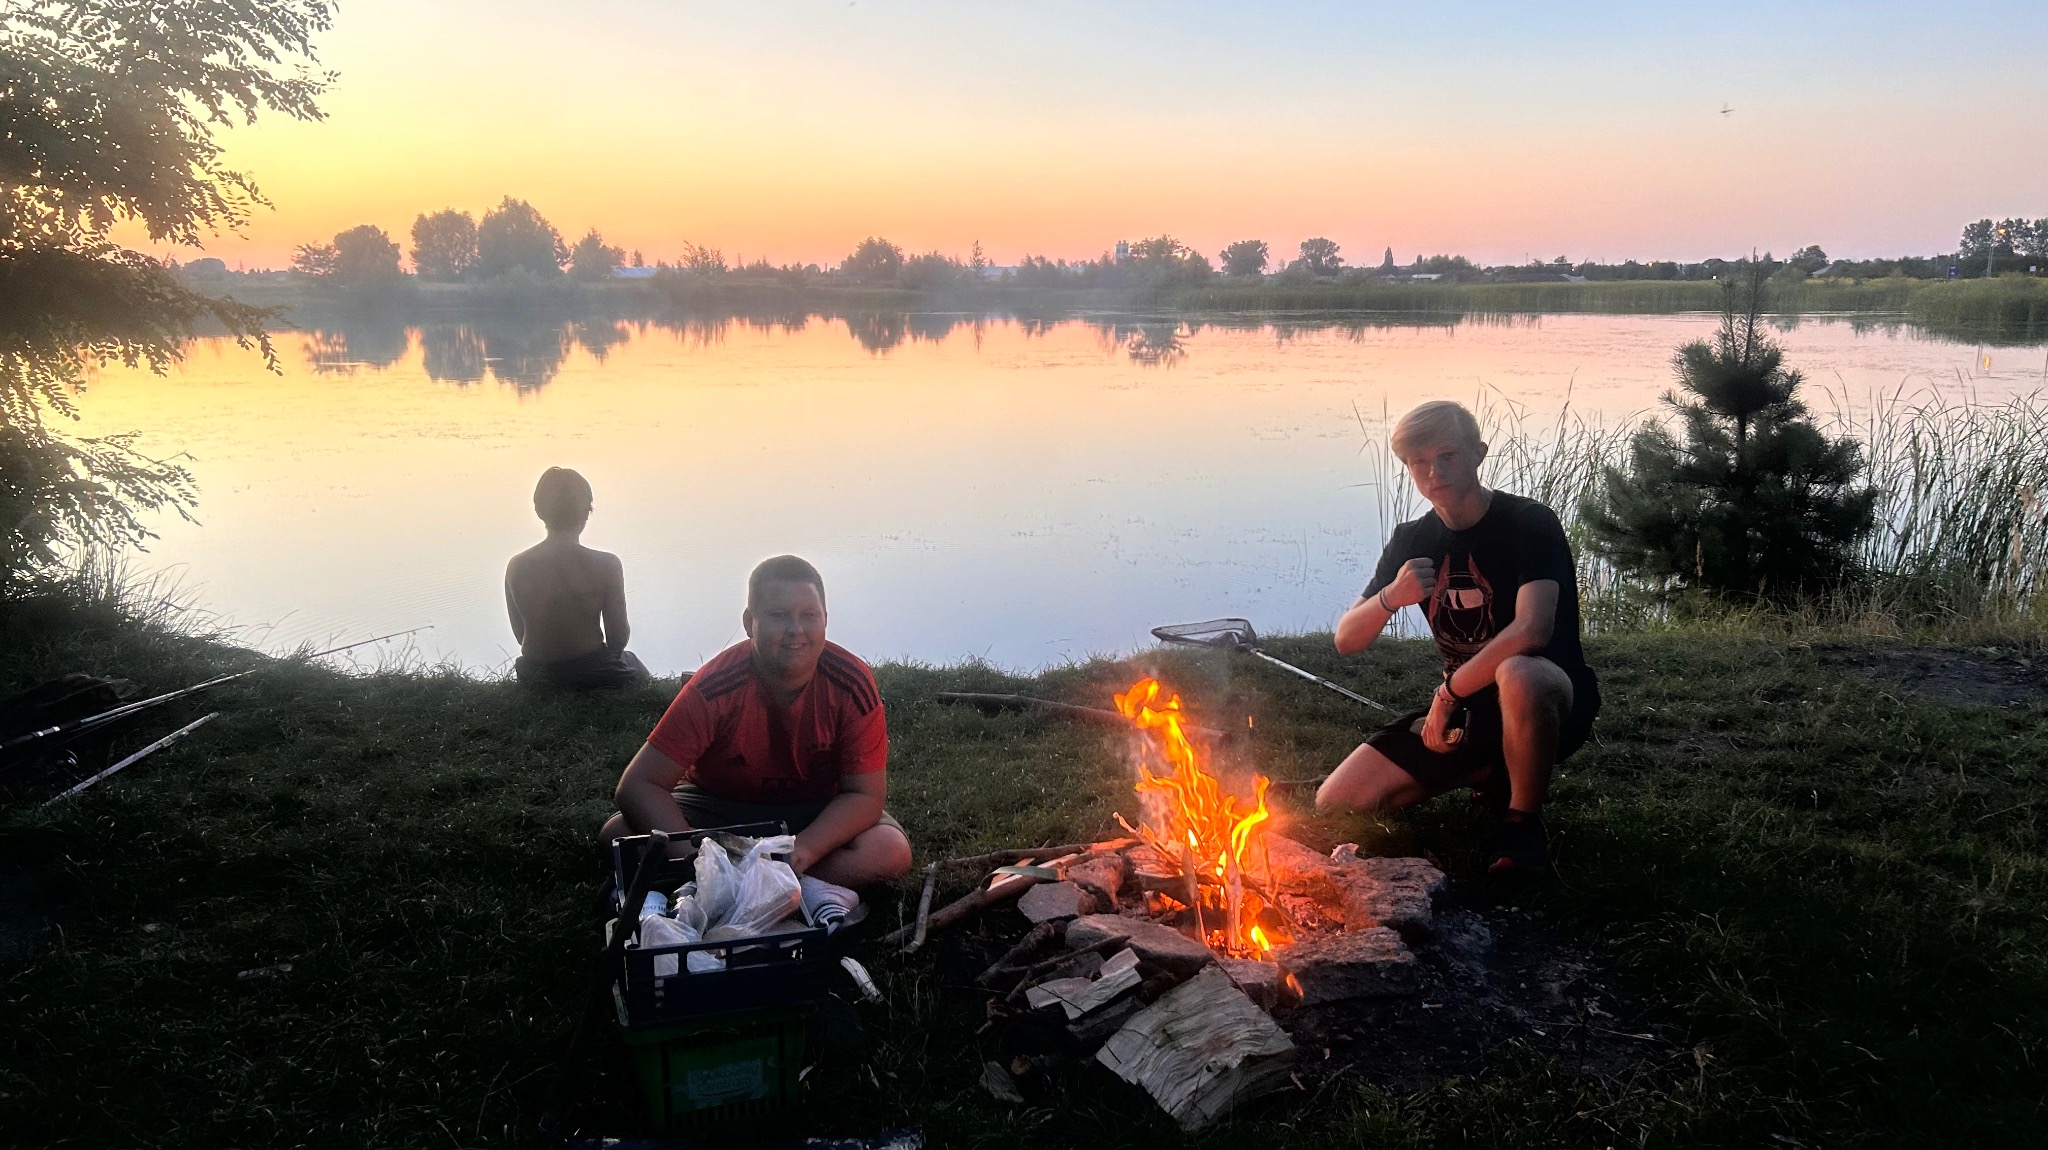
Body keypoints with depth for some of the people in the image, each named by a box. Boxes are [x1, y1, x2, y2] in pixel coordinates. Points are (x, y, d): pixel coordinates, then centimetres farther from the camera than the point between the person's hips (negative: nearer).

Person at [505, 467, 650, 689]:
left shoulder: (517, 567, -9)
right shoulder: (606, 565, -20)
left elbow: (520, 635, 2)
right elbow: (617, 641, -13)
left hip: (536, 679, 4)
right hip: (592, 676, -4)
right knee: (637, 669, 32)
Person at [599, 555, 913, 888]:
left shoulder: (852, 685, -22)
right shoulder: (715, 686, -25)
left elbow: (866, 794, -17)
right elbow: (637, 785, -23)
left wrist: (804, 849, -33)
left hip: (819, 811, 1)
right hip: (718, 807, -1)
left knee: (890, 853, -28)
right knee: (618, 834, -24)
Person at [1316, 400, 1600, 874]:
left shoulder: (1528, 523, -14)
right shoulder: (1411, 541, 3)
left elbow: (1531, 631, -31)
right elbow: (1346, 641, 1)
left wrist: (1448, 691, -23)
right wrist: (1390, 596, -20)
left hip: (1549, 699, -6)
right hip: (1461, 710, 6)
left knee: (1518, 676, -44)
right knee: (1336, 805, -7)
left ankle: (1524, 825, -16)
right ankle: (1487, 772, 13)